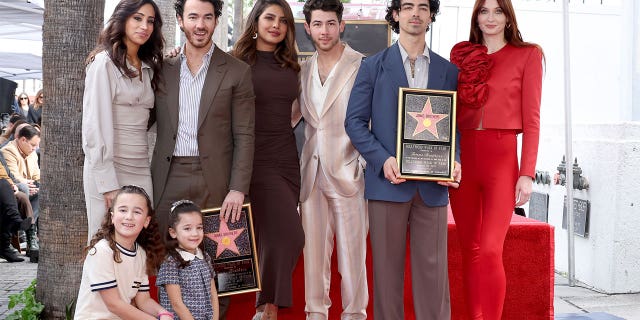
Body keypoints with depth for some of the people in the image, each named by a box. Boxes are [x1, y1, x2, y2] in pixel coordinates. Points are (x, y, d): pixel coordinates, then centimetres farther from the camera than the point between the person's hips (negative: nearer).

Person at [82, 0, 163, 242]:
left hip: (141, 170, 6)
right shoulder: (105, 62, -6)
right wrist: (107, 183, -16)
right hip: (108, 169, -6)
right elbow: (95, 125, -11)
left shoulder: (148, 67, 15)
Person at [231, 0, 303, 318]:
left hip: (286, 157, 5)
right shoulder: (239, 62, -3)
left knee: (274, 236, 5)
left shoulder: (290, 65, 12)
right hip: (255, 158, -5)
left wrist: (283, 127, 10)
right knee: (288, 235, -10)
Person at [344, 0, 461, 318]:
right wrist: (383, 160, -12)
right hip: (387, 182, -1)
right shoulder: (374, 66, 7)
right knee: (387, 269, 4)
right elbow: (355, 120, 2)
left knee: (433, 270, 2)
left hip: (432, 185, 1)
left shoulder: (448, 71, 13)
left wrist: (454, 162, -8)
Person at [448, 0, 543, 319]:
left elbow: (531, 118, 0)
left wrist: (527, 173, -8)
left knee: (489, 251, -13)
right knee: (469, 249, 7)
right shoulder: (462, 55, 12)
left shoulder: (527, 55, 4)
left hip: (502, 158, -3)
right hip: (461, 158, 3)